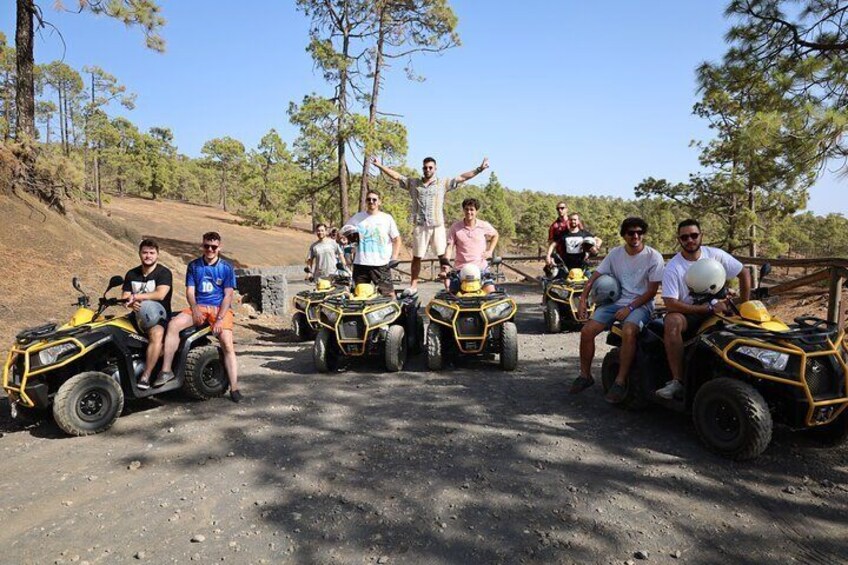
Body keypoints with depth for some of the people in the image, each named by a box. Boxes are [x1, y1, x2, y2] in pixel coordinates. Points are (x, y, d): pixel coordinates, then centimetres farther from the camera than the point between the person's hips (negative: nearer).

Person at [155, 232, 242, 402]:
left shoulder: (226, 267, 3)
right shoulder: (193, 266, 9)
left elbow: (228, 295, -3)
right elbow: (190, 291, 5)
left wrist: (219, 319, -14)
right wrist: (195, 310, -15)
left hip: (220, 308, -2)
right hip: (198, 306, 2)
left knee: (228, 345, -19)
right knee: (173, 324, -24)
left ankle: (234, 388, -16)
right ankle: (166, 370, -17)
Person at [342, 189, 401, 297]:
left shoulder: (387, 218, 5)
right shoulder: (357, 218, 9)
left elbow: (396, 239, 9)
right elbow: (343, 233, 16)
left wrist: (394, 258, -1)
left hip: (381, 264, -2)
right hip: (360, 264, 2)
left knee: (388, 293, -5)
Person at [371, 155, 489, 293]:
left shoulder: (443, 183, 8)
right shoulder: (413, 183, 12)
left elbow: (462, 178, 3)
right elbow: (396, 176, 11)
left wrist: (479, 169, -6)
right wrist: (379, 165, 7)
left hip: (437, 226, -1)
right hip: (420, 226, 1)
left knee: (443, 256, -4)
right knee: (416, 257, 7)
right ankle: (413, 286, 14)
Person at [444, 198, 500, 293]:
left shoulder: (484, 226, 2)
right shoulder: (455, 227, -2)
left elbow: (495, 235, 22)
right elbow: (449, 247, -7)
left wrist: (490, 251, 8)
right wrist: (445, 267, -19)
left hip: (481, 267, 0)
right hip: (461, 268, 0)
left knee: (491, 292, -16)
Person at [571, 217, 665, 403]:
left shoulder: (653, 257, -6)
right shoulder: (615, 253, 6)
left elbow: (652, 291, -8)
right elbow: (595, 276, 7)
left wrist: (629, 308, -16)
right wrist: (583, 299, -6)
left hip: (641, 304, -4)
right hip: (616, 301, 4)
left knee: (628, 332, -35)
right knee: (587, 331, -14)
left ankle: (620, 381, -23)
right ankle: (585, 375, 4)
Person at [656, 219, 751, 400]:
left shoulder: (715, 255, -2)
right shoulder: (672, 268, -11)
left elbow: (744, 273, 7)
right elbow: (671, 304, -20)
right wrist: (710, 308, -22)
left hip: (716, 310, 3)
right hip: (688, 313, -3)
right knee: (672, 321, -36)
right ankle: (677, 381, -33)